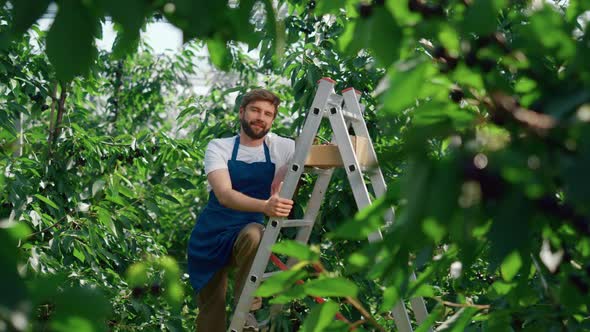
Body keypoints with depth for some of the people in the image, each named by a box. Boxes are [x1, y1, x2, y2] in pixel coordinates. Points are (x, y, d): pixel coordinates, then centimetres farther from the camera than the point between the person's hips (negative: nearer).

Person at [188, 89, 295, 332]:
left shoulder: (281, 148, 0)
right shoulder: (219, 148, -8)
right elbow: (224, 195, -25)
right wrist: (265, 206, -43)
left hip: (247, 233, 0)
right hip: (210, 239, 0)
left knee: (254, 234, -36)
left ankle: (247, 310, -24)